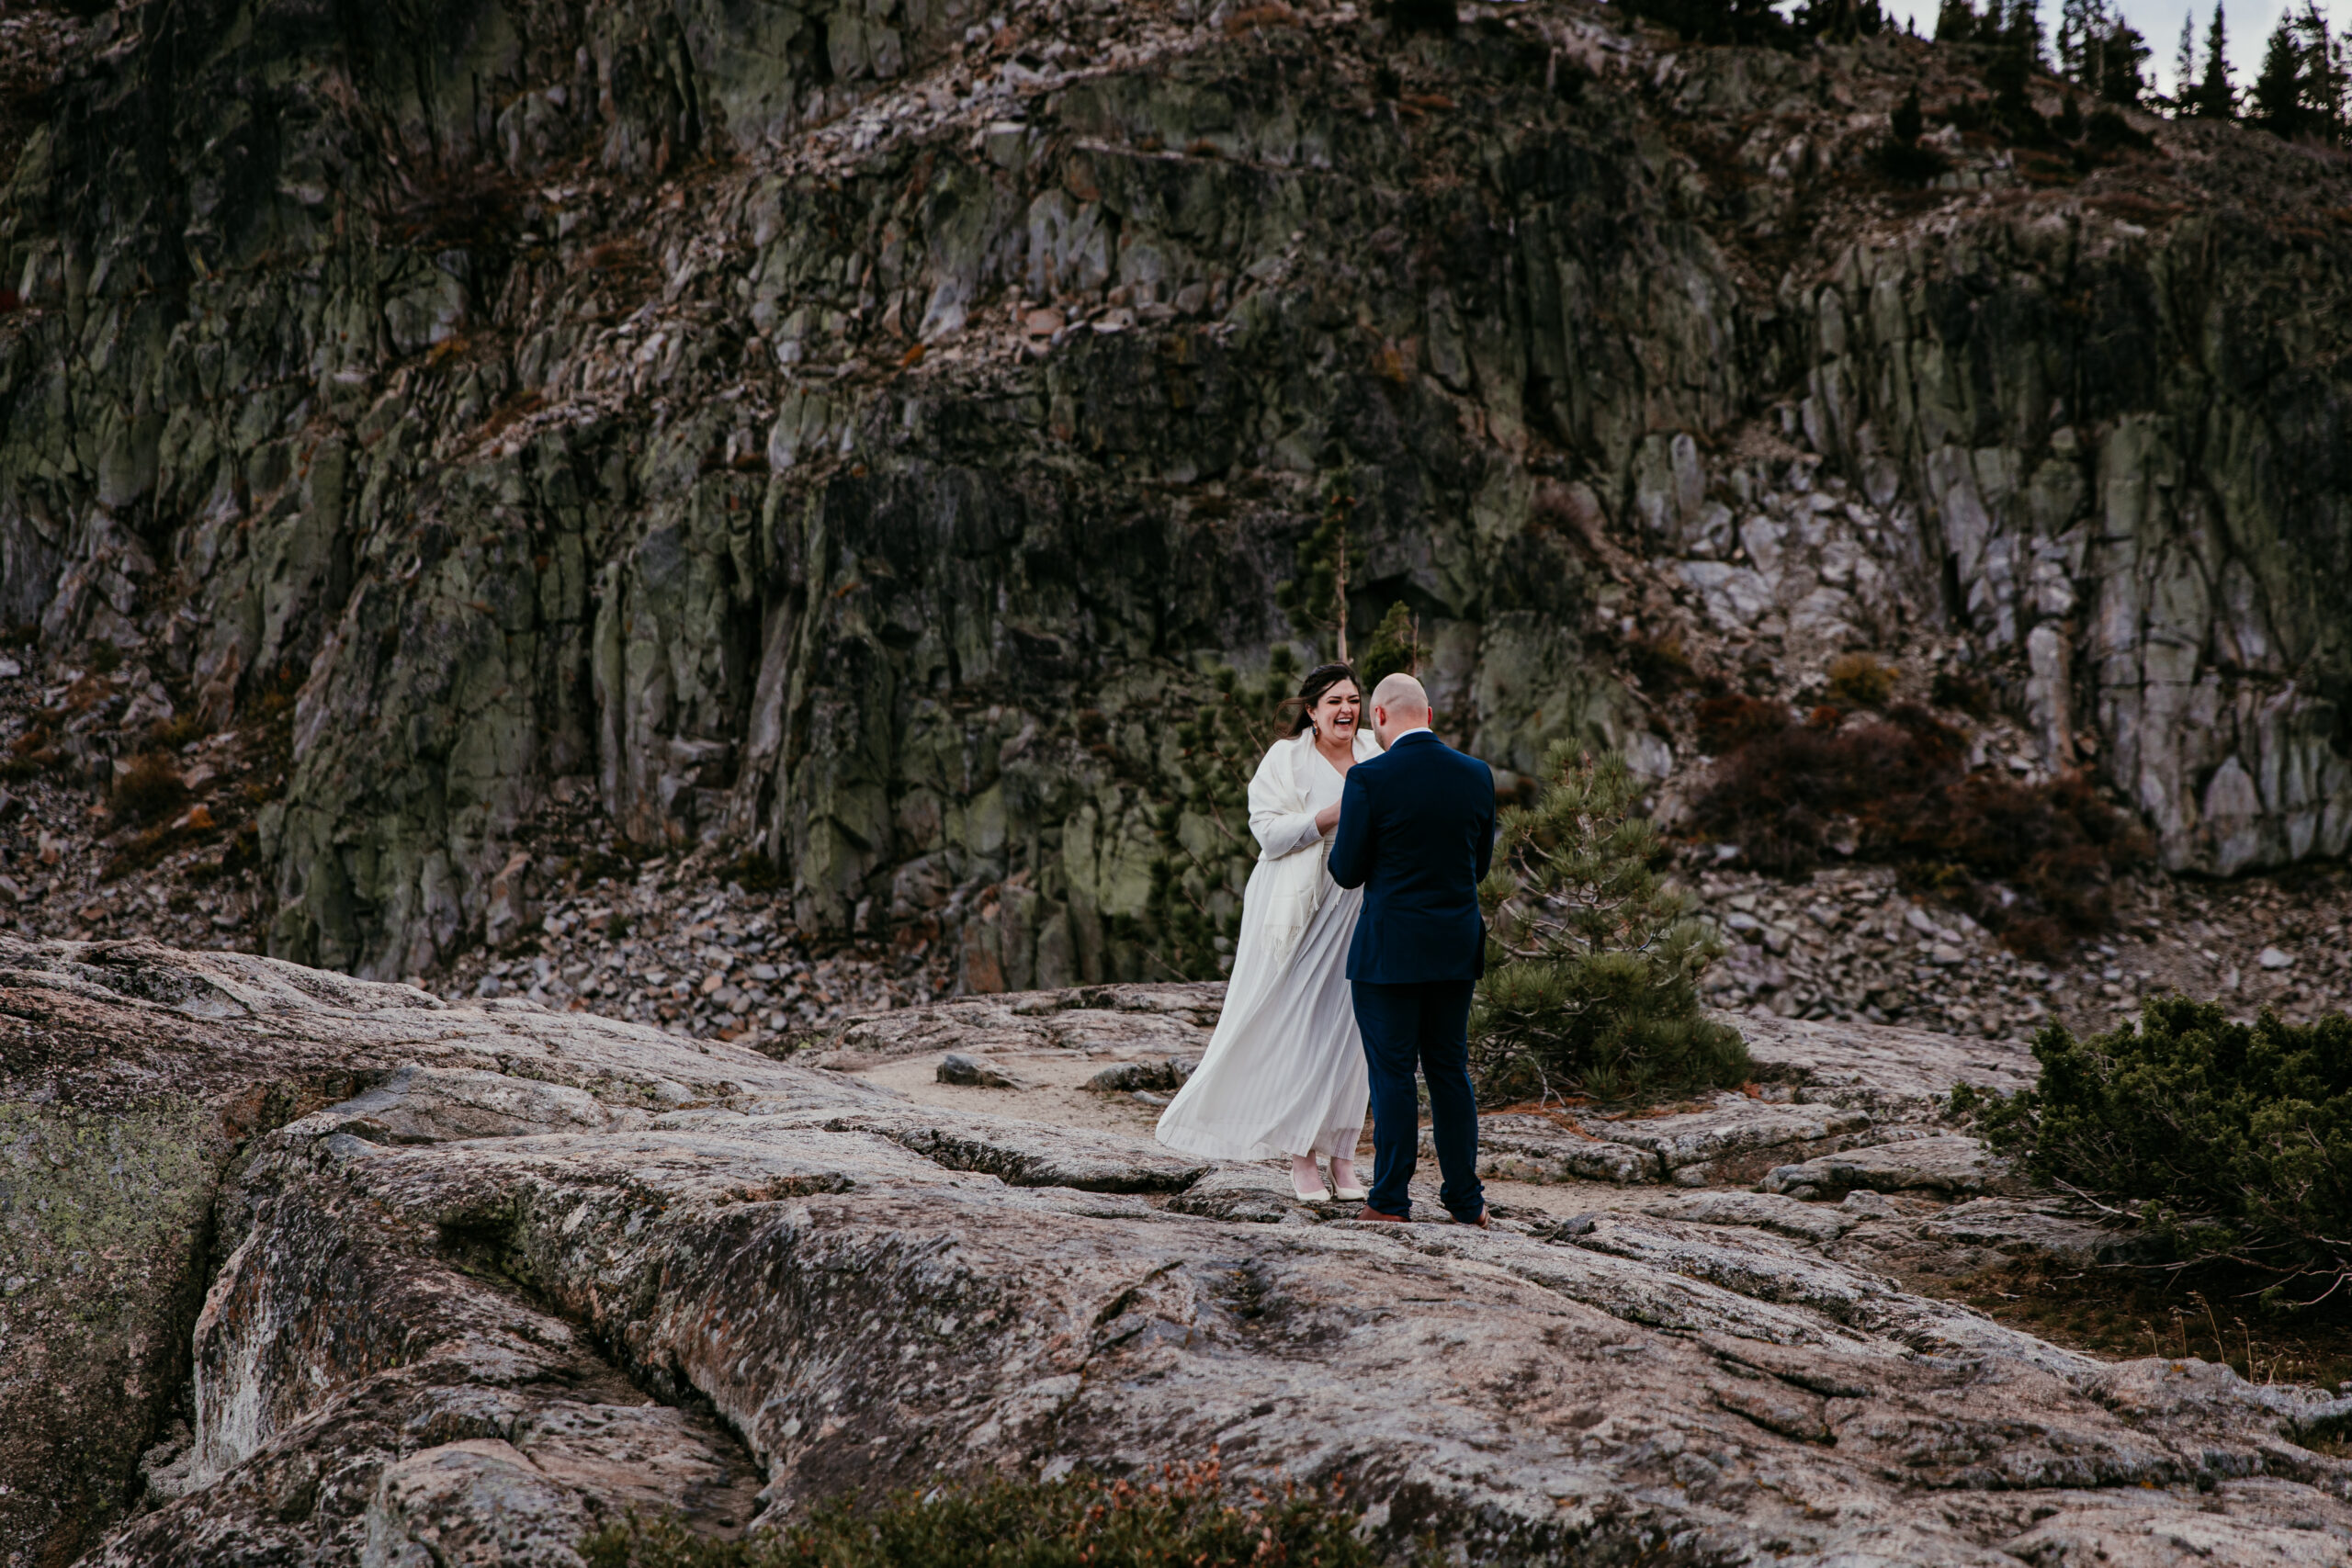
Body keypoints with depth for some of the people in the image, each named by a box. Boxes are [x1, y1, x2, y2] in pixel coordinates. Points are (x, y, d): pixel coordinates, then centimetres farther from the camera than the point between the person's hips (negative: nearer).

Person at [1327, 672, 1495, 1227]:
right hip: (1458, 950, 5)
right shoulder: (1476, 775, 2)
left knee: (1392, 1073, 3)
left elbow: (1347, 872, -7)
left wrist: (1340, 828, 12)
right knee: (1450, 1071, 13)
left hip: (1391, 949, -5)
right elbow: (1479, 864, 11)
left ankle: (1391, 1201, 7)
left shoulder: (1369, 780, -13)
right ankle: (1465, 1200, 16)